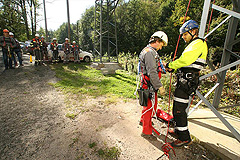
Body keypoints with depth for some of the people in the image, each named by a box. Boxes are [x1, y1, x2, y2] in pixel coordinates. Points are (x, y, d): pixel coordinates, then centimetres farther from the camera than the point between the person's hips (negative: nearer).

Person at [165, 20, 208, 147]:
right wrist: (173, 69, 6)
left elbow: (186, 60, -24)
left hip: (186, 82, -10)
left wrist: (171, 65, -11)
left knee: (178, 110, -6)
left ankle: (184, 138, 9)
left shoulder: (199, 43, -7)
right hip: (184, 81, 10)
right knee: (180, 108, 18)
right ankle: (180, 129, 34)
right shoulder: (192, 45, 25)